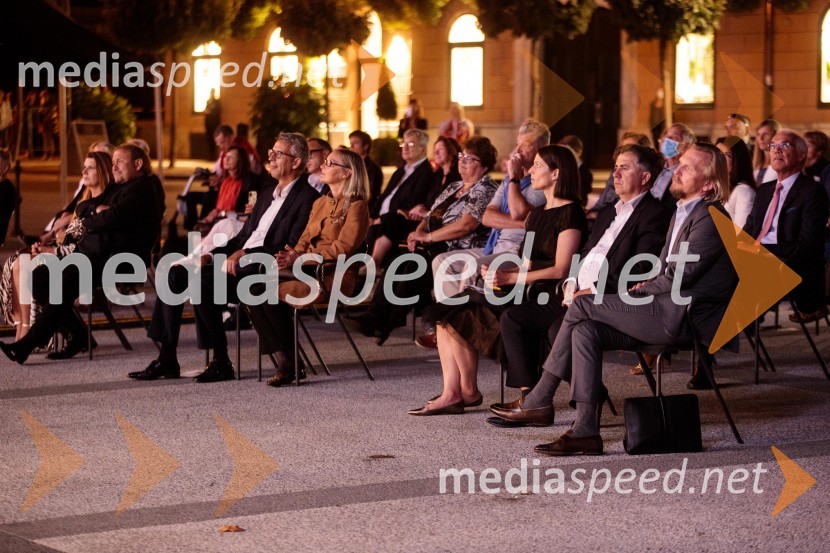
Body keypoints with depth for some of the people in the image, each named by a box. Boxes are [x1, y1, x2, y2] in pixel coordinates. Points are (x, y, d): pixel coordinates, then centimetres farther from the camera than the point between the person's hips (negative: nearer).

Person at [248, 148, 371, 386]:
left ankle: (290, 364, -14)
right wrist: (292, 256, -5)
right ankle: (283, 361, -19)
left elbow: (343, 248, -12)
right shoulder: (320, 203, 23)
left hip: (333, 275, -8)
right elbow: (306, 239, 18)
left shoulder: (356, 206, -2)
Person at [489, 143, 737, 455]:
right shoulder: (682, 212, 21)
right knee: (585, 331, -11)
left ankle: (538, 402, -5)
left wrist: (642, 290, -3)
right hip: (667, 310, 9)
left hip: (685, 316, -9)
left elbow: (680, 277, -17)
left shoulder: (710, 217, -11)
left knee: (582, 306, -13)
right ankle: (585, 432, -14)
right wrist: (644, 288, 5)